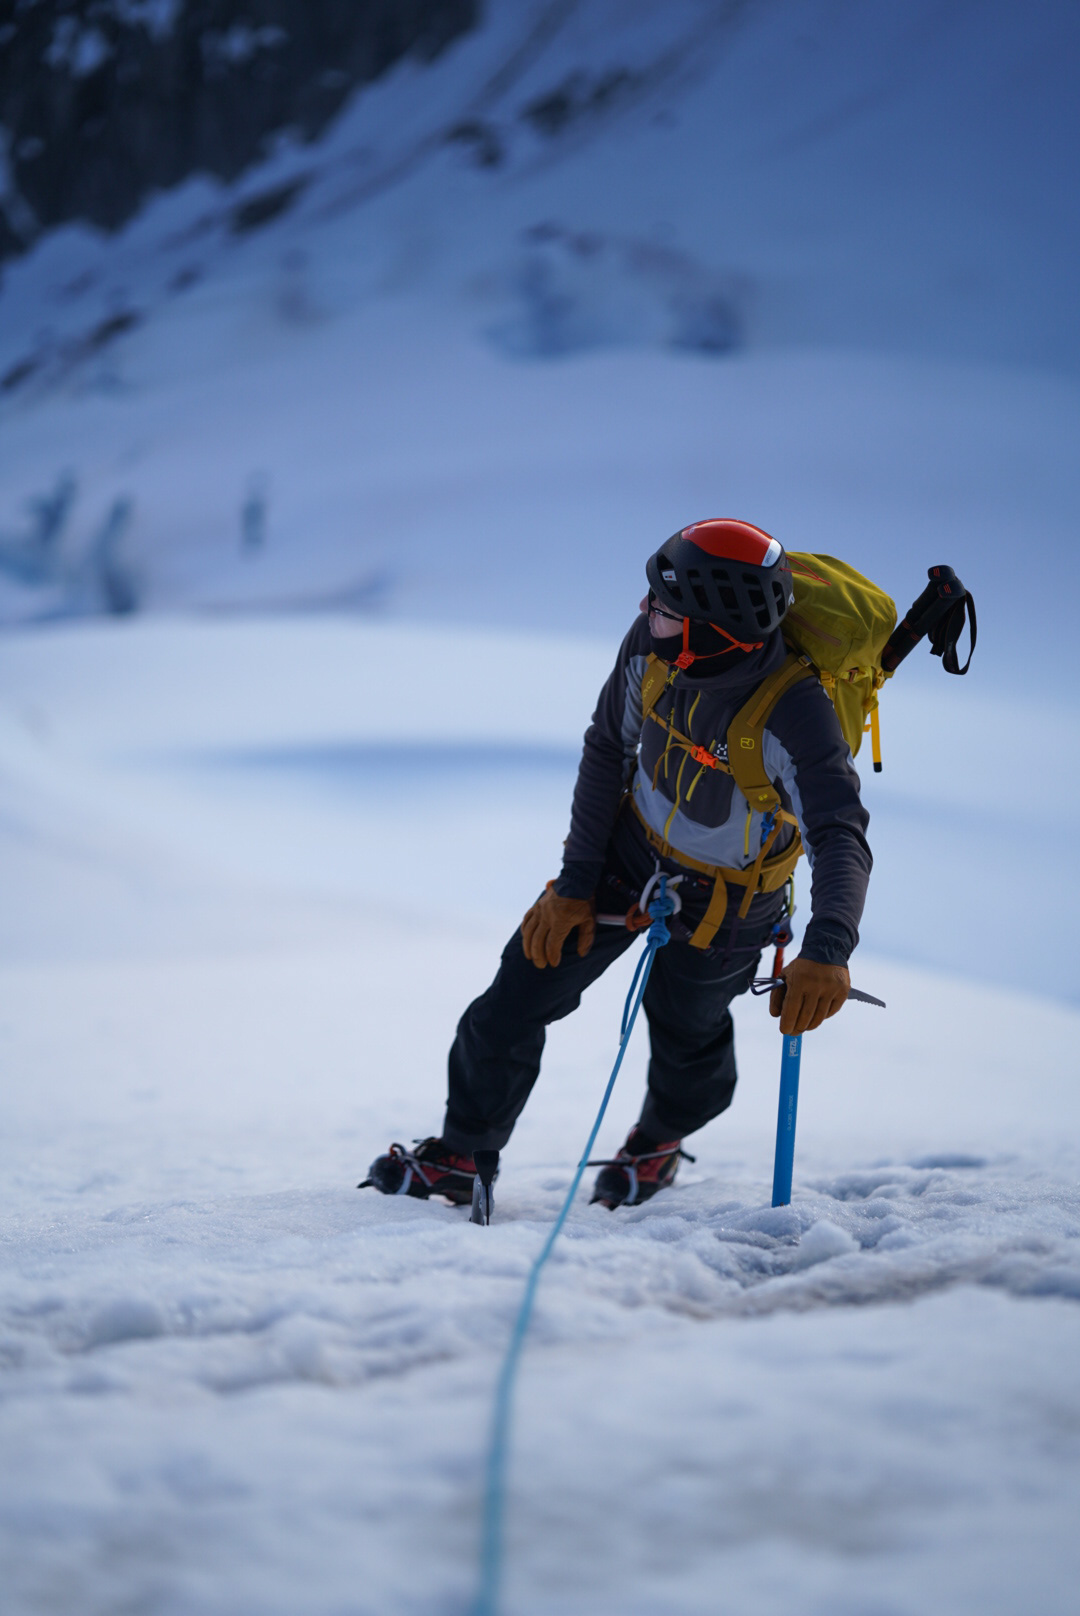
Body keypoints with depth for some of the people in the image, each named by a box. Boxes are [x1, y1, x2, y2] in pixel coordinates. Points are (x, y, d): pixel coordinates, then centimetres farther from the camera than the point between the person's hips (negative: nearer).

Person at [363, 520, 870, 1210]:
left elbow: (842, 840, -45)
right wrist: (575, 883, -6)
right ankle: (462, 1154, 24)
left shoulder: (794, 714, -39)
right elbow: (608, 751, -7)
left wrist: (826, 952, -62)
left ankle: (661, 1140, 54)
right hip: (632, 849, 4)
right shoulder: (650, 647, -23)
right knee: (520, 995, 3)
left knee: (686, 1031, 19)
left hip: (722, 905, -4)